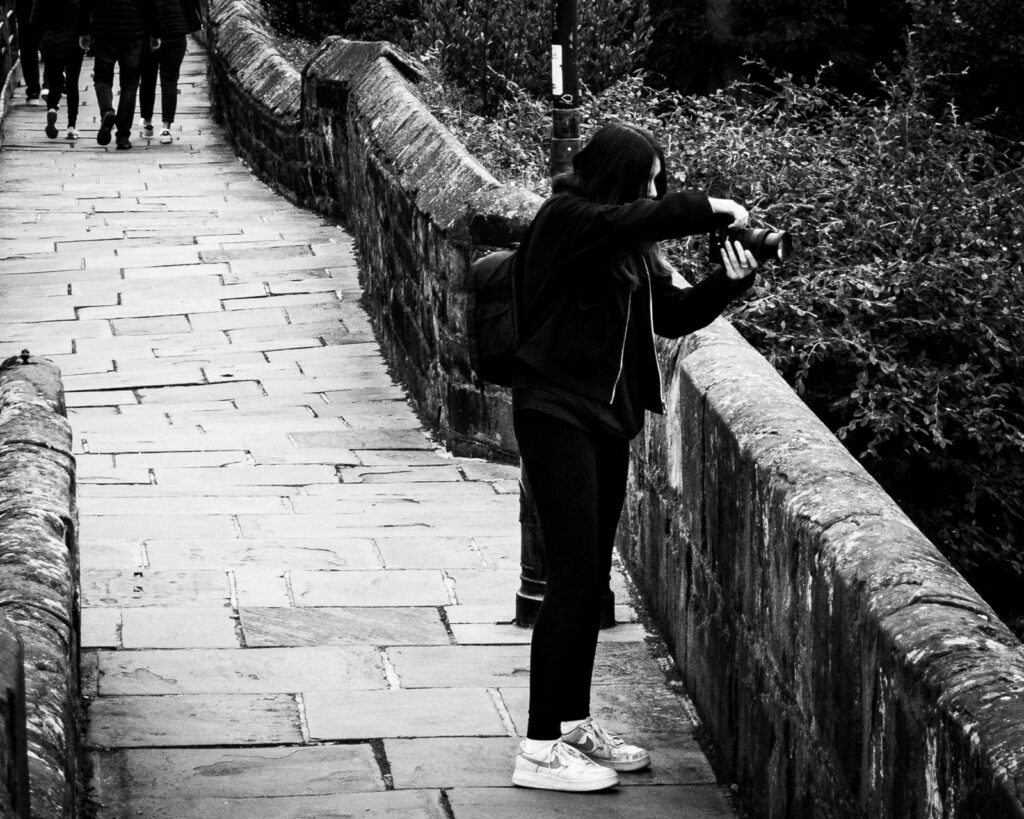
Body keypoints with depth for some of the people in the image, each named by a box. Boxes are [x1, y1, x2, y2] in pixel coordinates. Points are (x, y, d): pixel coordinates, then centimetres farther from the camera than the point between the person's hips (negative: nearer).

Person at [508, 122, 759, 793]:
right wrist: (713, 208, -17)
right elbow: (641, 217, -27)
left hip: (609, 419, 8)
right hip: (556, 413, -8)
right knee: (573, 579, -11)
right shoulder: (565, 220, -11)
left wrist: (728, 282, -2)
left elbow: (673, 313, 12)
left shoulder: (631, 248, 14)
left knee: (592, 579, 12)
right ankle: (540, 750, -9)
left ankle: (575, 722, 22)